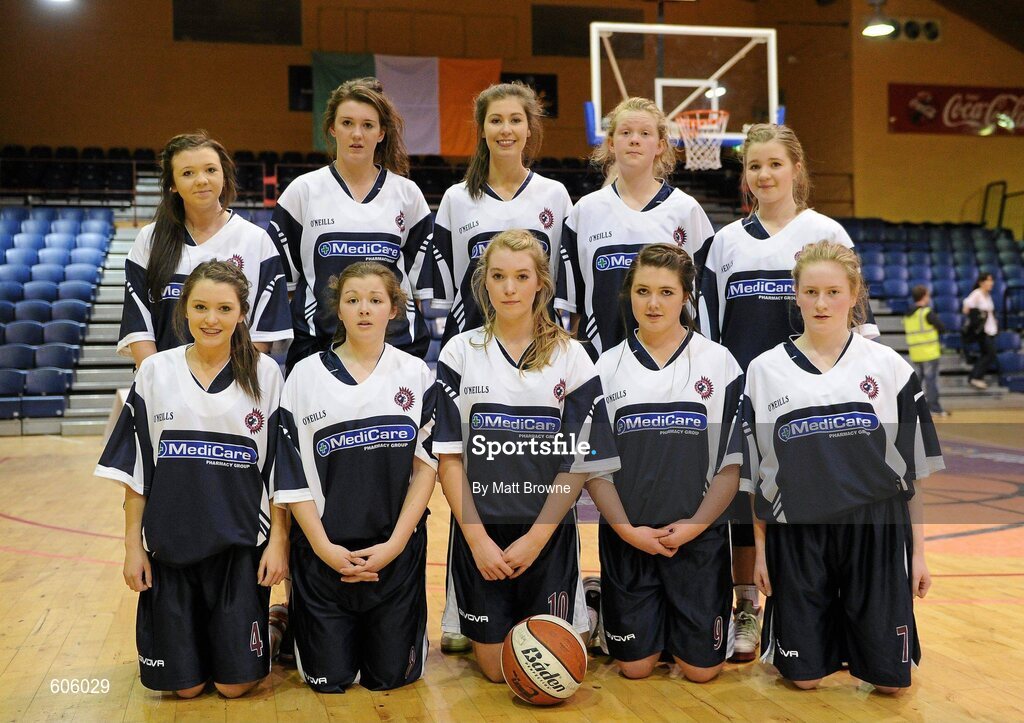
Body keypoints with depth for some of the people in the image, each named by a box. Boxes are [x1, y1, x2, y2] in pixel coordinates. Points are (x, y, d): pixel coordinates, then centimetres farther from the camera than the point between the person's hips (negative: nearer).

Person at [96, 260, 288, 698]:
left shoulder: (264, 374, -2)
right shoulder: (156, 372, 1)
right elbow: (134, 468, 4)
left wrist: (279, 541, -5)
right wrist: (132, 545, 1)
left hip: (241, 546, -1)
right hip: (170, 544, 1)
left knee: (235, 682, 1)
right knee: (184, 685, 6)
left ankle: (268, 622, 32)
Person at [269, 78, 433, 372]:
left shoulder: (407, 193, 7)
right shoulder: (303, 190, 4)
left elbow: (421, 276, 12)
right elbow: (277, 275, 7)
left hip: (396, 345, 1)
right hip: (317, 345, -1)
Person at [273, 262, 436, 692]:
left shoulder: (415, 375, 1)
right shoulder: (306, 376, -2)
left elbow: (427, 464, -2)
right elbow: (292, 475, -2)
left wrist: (395, 543, -10)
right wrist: (323, 547, -10)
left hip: (397, 551, 1)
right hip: (325, 551, 0)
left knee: (389, 677, 6)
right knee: (329, 680, 6)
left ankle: (389, 631, 38)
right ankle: (294, 624, 36)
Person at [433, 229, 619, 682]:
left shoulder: (570, 357, 0)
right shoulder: (460, 352, 0)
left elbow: (580, 461, -4)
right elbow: (448, 455, -3)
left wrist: (535, 539, -12)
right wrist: (478, 539, -11)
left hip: (548, 531, 0)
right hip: (480, 529, 0)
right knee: (495, 669, 5)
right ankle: (469, 633, 37)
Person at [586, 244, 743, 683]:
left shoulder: (719, 363, -2)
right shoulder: (607, 368, 1)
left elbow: (735, 461, -3)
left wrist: (695, 525, -13)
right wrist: (627, 529, -10)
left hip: (699, 536, -1)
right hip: (626, 539, 1)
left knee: (701, 669, 4)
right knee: (633, 666, 6)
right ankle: (652, 617, 36)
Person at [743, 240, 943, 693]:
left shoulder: (889, 367, 0)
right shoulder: (764, 370, 1)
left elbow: (916, 468, 3)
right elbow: (753, 473, 4)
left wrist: (918, 551, 1)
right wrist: (760, 549, 3)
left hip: (876, 533, 0)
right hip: (797, 536, 0)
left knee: (890, 679, 4)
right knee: (804, 676, 5)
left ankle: (854, 626, 35)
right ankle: (826, 625, 36)